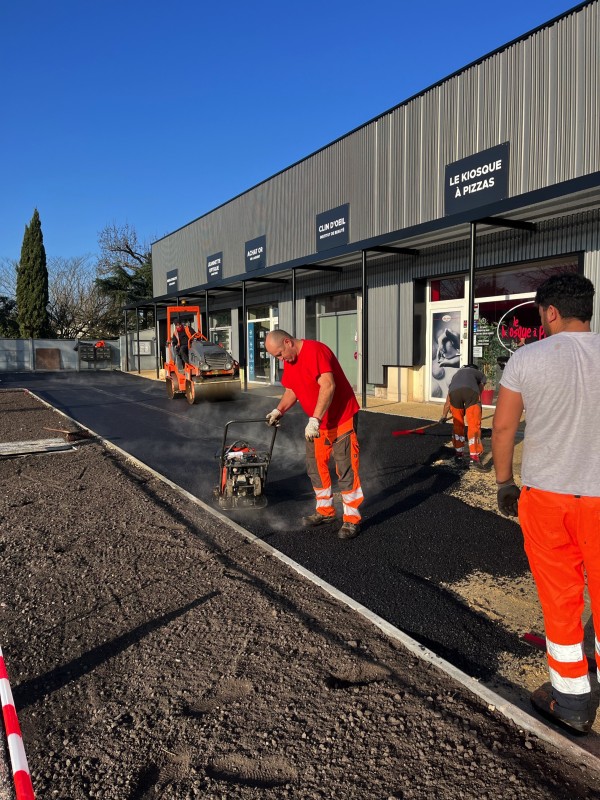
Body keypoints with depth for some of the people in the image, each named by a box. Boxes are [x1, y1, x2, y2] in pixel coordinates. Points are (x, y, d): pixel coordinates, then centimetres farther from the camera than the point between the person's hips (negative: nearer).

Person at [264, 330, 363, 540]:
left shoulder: (314, 351, -23)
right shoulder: (289, 360, 6)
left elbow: (328, 385, -31)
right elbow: (291, 390, 18)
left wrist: (314, 419, -33)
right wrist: (279, 410, 2)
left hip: (341, 419, -9)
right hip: (317, 423, 9)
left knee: (346, 470, -5)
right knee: (315, 466, 14)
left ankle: (352, 520, 5)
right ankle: (325, 511, 28)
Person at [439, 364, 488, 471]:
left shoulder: (457, 373, 44)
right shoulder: (480, 373, 37)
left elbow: (448, 401, 48)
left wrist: (444, 416, 60)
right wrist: (469, 410, 52)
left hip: (454, 391, 3)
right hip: (471, 390, -2)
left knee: (457, 424, 18)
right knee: (474, 425, 2)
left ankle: (458, 455, 23)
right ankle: (474, 458, -4)